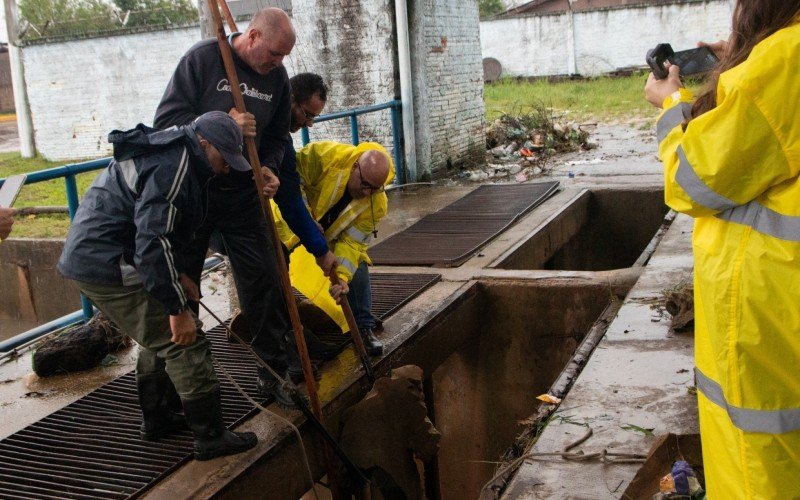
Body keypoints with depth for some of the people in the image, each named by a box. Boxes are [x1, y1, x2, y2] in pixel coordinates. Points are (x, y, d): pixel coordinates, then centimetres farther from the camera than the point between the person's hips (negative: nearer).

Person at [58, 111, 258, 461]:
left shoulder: (166, 154, 16)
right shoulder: (173, 167, -19)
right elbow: (153, 241, -27)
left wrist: (178, 275, 18)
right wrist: (177, 308, -24)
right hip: (109, 266, -11)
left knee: (160, 338, 23)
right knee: (184, 341, -6)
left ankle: (157, 420, 35)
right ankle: (210, 437, 1)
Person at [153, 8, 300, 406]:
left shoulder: (277, 77, 2)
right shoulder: (203, 58, -12)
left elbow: (277, 137, 10)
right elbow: (167, 117, -15)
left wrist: (269, 169, -10)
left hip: (242, 196, 3)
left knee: (263, 283, 2)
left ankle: (274, 373, 16)